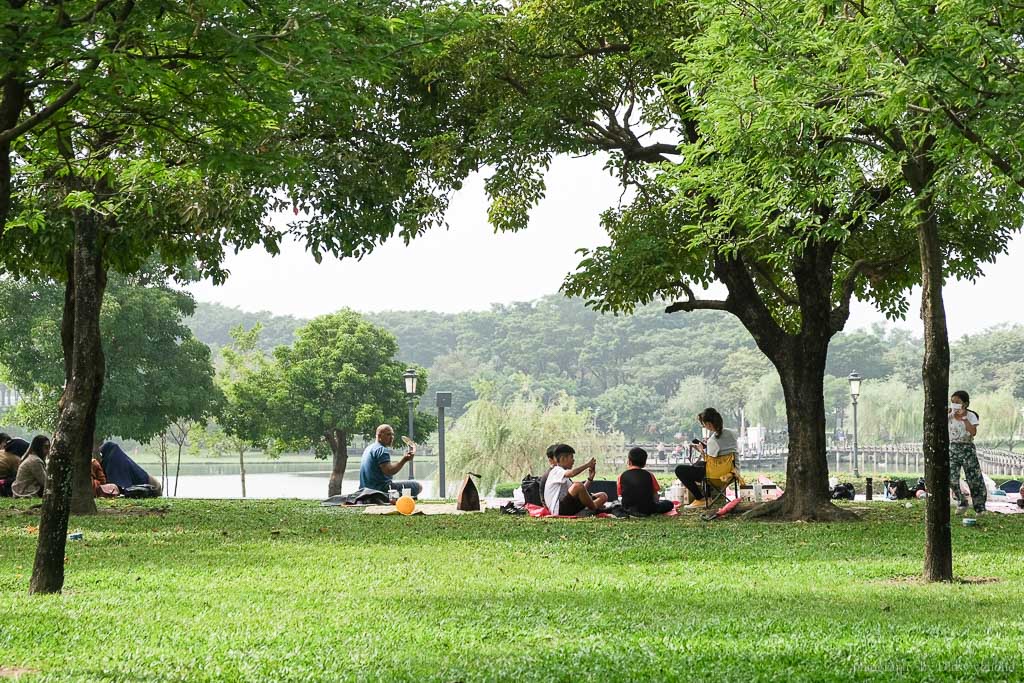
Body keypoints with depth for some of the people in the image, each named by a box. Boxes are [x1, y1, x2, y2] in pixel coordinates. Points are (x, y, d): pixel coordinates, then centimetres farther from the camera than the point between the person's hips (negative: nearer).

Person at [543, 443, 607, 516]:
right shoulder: (556, 471, -2)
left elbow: (581, 492, 20)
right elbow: (572, 473, -24)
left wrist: (590, 478, 10)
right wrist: (587, 464, -9)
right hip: (559, 510, -9)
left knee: (603, 496, 6)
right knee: (578, 485, -34)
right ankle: (594, 509, -13)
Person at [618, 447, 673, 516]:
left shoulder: (622, 476, -3)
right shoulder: (649, 475, -5)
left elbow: (620, 495, 3)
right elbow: (655, 497, 0)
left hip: (627, 509, 2)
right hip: (647, 509, -2)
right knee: (669, 504, 17)